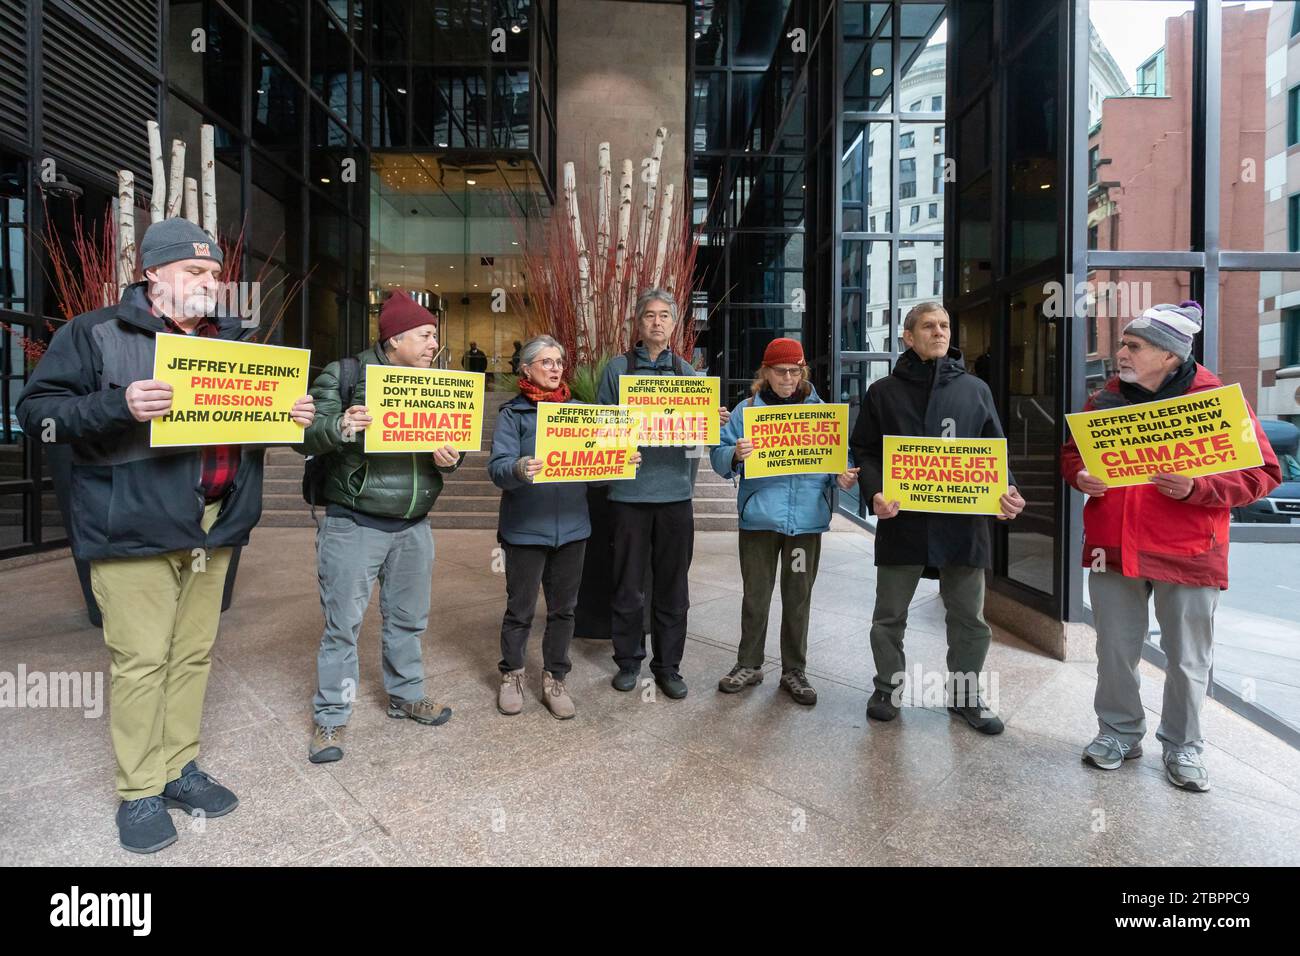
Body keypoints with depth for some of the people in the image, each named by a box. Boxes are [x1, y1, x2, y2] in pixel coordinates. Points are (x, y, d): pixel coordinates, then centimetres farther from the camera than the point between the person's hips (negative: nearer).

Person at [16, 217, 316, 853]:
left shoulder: (232, 341, 15)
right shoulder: (96, 334, -1)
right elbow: (38, 409, -7)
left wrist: (291, 416, 1)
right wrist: (118, 406, -24)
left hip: (212, 527, 5)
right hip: (134, 527, -5)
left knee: (193, 653, 12)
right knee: (140, 660, -1)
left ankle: (179, 769, 26)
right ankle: (139, 793, 14)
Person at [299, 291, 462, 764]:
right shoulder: (343, 375, -6)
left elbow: (451, 444, 13)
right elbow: (308, 438, -10)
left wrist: (450, 458, -10)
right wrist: (340, 427, -30)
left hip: (414, 527, 5)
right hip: (354, 525, -5)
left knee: (408, 619, 16)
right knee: (343, 623, 2)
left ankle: (406, 695, 35)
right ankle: (330, 717, 17)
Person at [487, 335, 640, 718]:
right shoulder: (512, 413, -2)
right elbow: (497, 467, -13)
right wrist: (519, 469, -35)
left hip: (571, 527, 4)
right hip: (526, 528, -3)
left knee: (563, 608, 12)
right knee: (520, 608, 8)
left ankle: (554, 678, 28)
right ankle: (511, 675, 29)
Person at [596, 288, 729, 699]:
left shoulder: (687, 371, 11)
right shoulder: (618, 368, 4)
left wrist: (716, 421, -8)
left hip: (675, 491, 2)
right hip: (629, 490, -2)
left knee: (672, 585, 8)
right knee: (628, 583, 8)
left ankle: (668, 664, 22)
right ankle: (629, 660, 24)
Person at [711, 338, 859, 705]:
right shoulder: (746, 410, 2)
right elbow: (719, 456, -1)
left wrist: (843, 476, -12)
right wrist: (735, 455, -22)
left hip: (807, 520, 1)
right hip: (759, 518, -1)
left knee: (798, 597, 11)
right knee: (755, 596, 10)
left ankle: (794, 670, 25)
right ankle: (749, 665, 26)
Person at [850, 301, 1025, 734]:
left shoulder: (975, 389, 10)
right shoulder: (884, 392, 5)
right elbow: (863, 451, 3)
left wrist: (1007, 491, -7)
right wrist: (874, 492, -14)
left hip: (963, 523, 2)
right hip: (902, 520, -1)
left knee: (969, 617, 11)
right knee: (889, 616, 10)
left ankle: (965, 694, 30)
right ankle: (888, 688, 28)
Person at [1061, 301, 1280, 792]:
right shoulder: (1106, 399, 5)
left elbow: (1262, 471, -7)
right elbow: (1072, 452, 16)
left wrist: (1197, 488, -22)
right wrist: (1080, 475, -5)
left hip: (1187, 552, -3)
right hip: (1112, 546, 3)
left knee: (1187, 659, 11)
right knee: (1115, 651, 12)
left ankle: (1183, 747, 29)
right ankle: (1119, 732, 31)